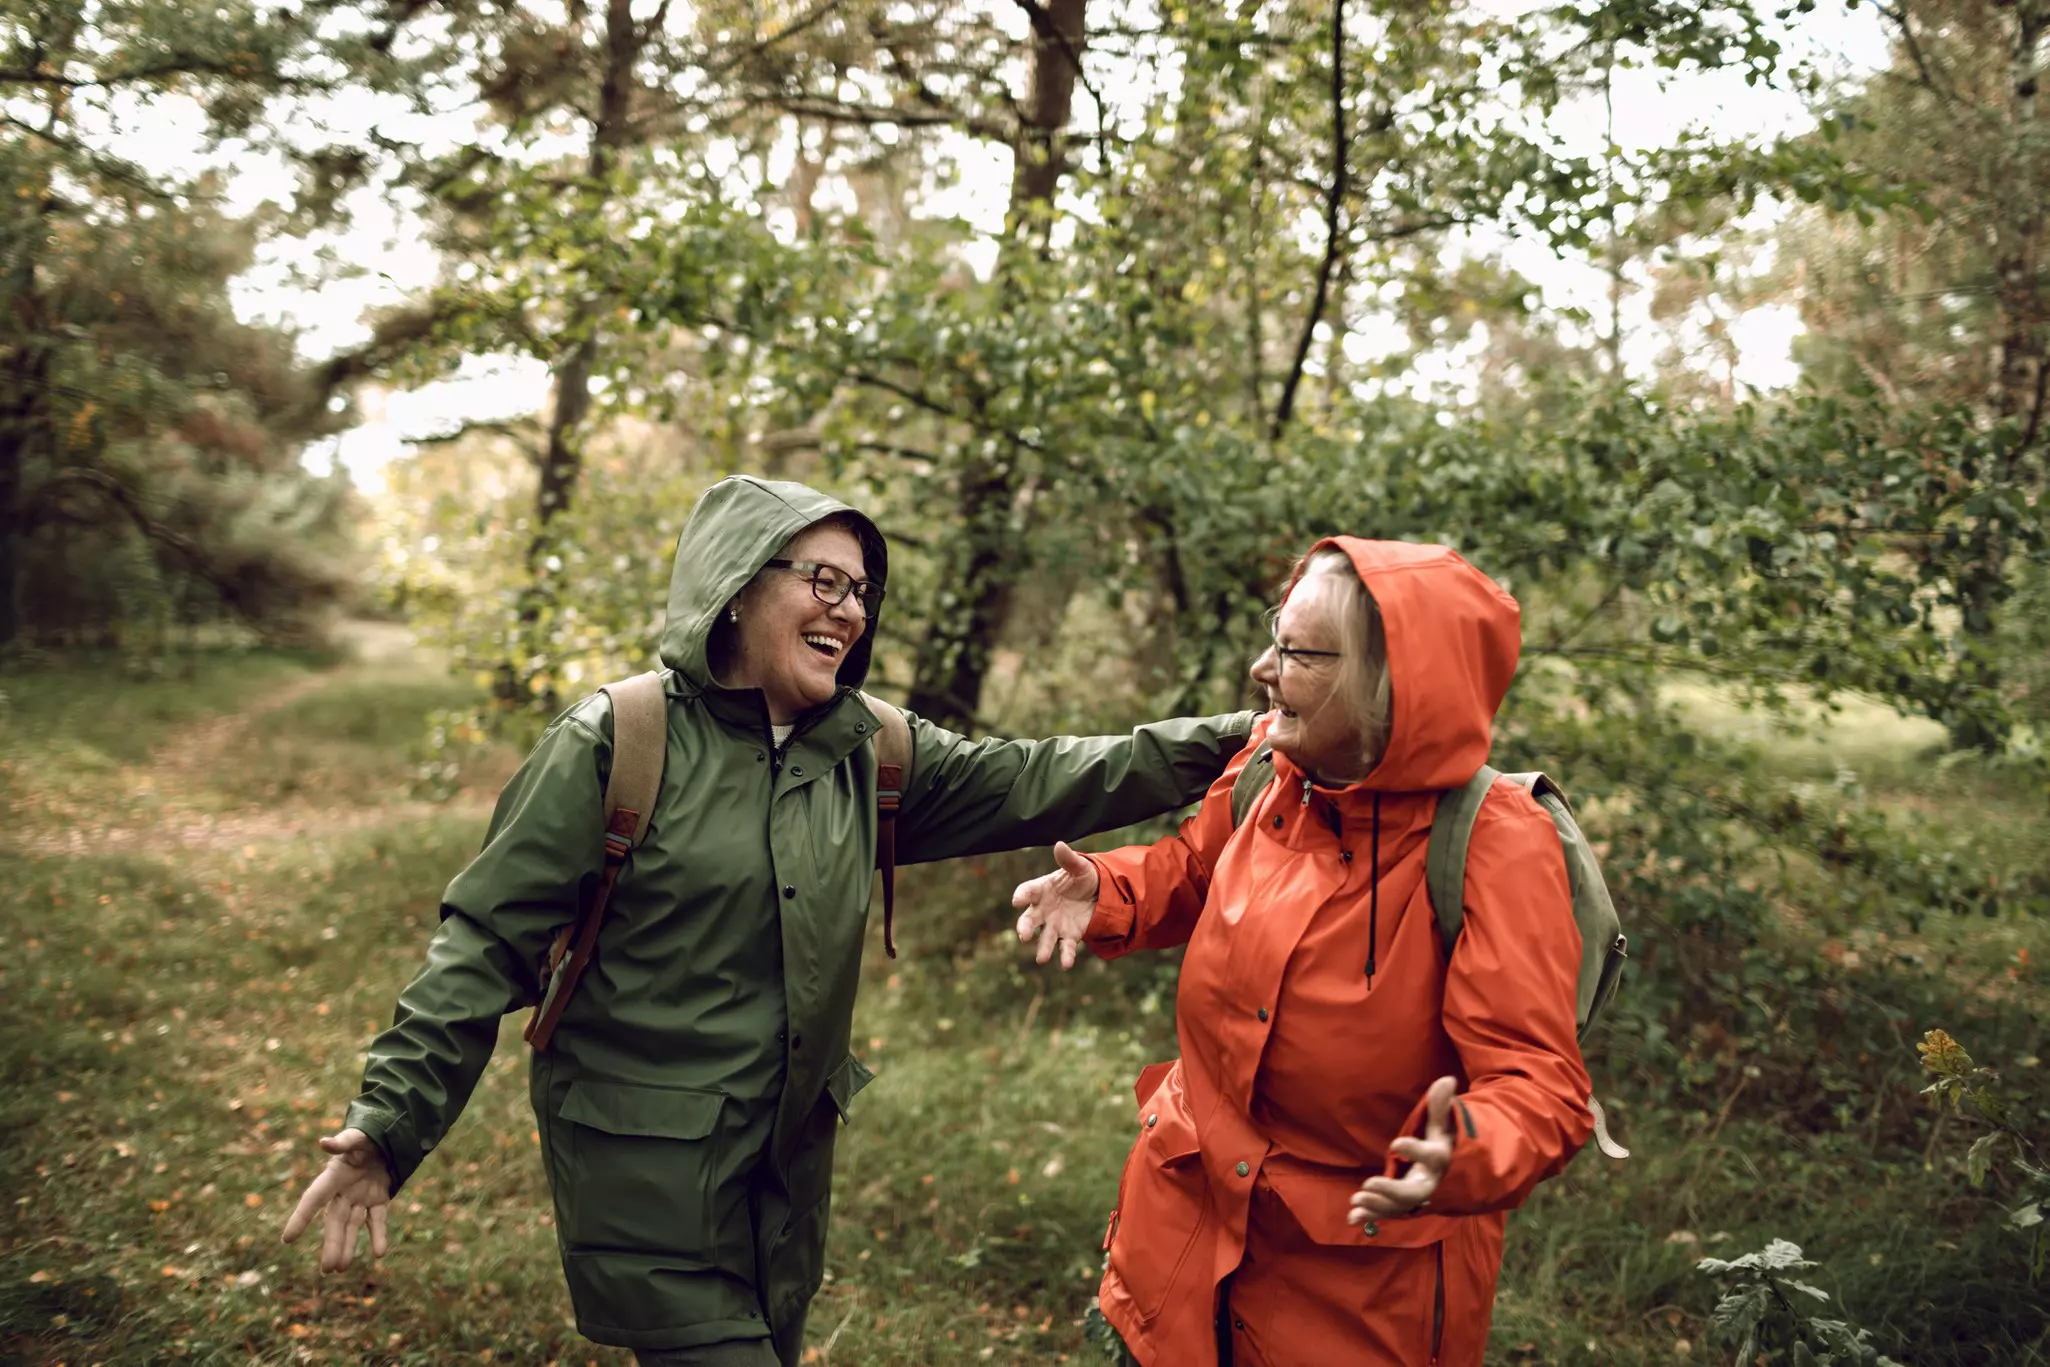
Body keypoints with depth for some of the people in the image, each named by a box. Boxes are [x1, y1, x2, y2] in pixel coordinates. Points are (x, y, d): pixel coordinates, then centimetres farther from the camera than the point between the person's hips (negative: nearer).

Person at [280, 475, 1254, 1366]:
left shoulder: (868, 752, 4)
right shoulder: (618, 741, -12)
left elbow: (1031, 783, 0)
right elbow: (490, 942, -11)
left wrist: (1226, 742, -7)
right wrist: (392, 1119, -17)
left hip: (791, 1161, 6)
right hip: (646, 1170, -5)